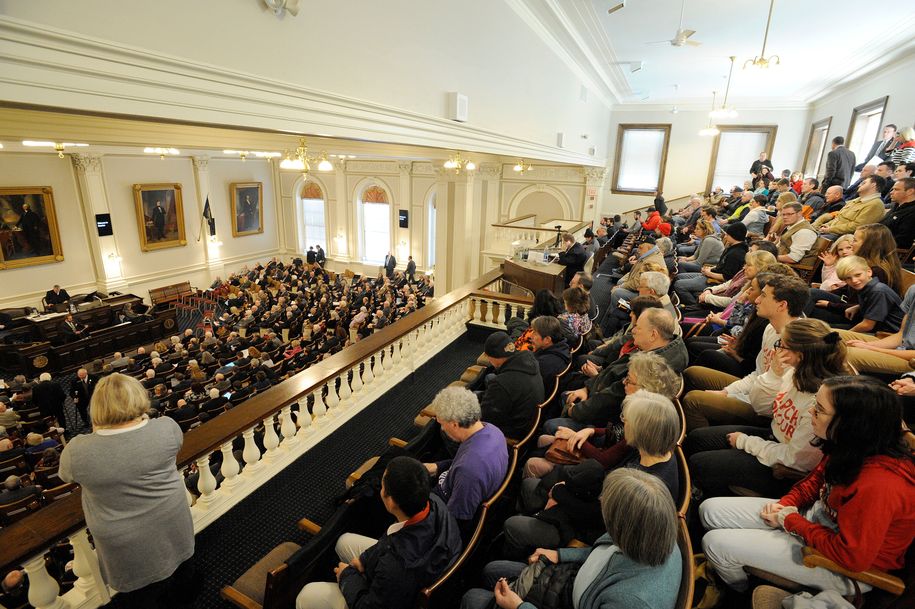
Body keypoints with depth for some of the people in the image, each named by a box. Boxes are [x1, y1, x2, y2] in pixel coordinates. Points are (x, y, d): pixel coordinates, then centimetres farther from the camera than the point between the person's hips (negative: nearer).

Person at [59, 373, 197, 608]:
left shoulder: (77, 451, -26)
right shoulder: (167, 427, -23)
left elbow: (66, 474, -2)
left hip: (126, 543, -2)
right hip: (172, 521, 2)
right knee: (180, 569, 31)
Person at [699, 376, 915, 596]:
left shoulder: (878, 485, -36)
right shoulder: (847, 446, -9)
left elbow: (851, 556, -28)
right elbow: (816, 479, 11)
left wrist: (789, 520, -17)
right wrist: (785, 504, -4)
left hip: (842, 567, -8)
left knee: (715, 543, -10)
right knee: (710, 510, 3)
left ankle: (739, 594, 27)